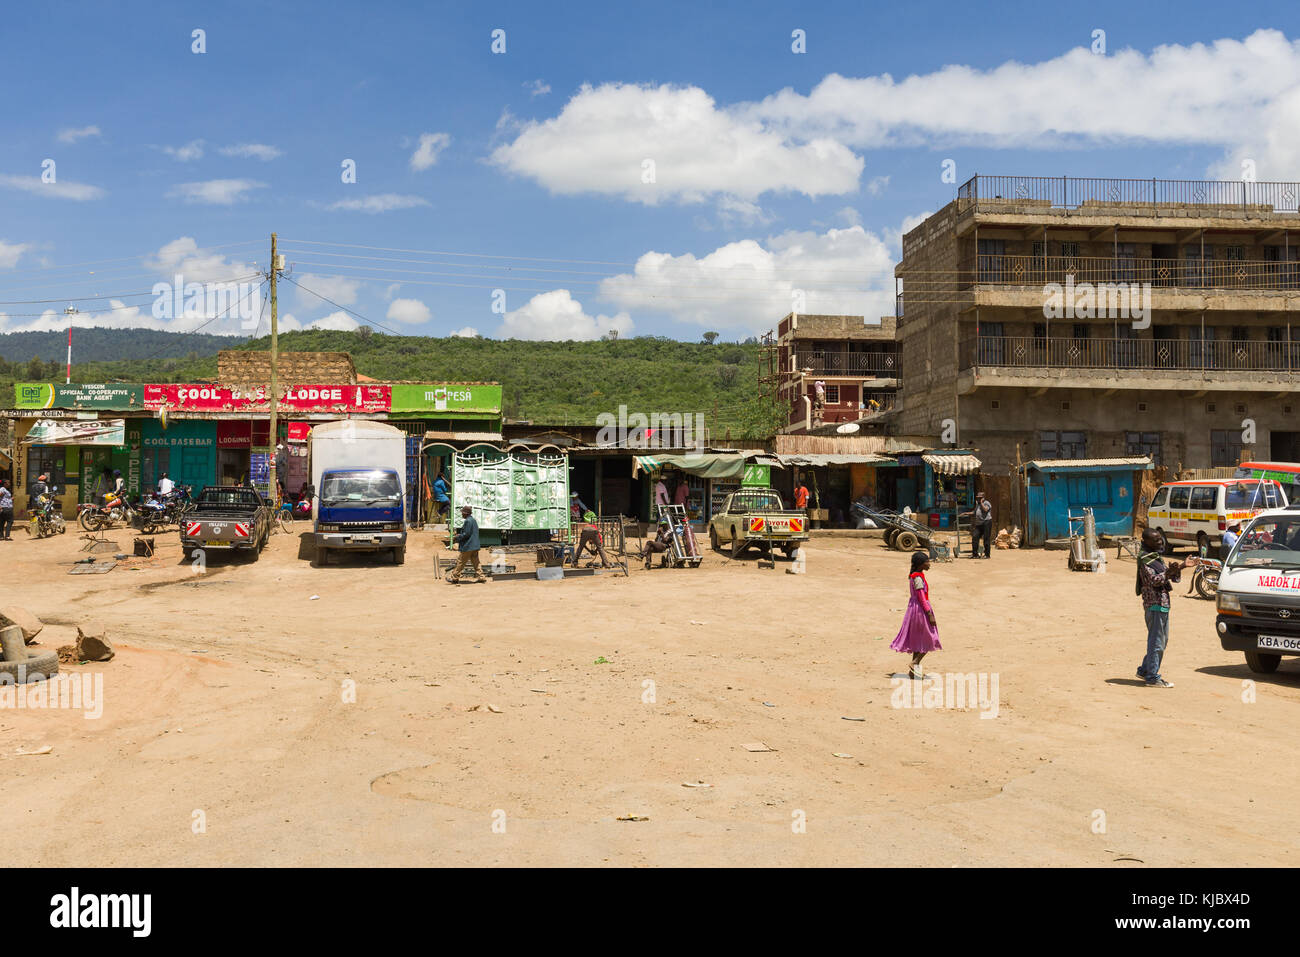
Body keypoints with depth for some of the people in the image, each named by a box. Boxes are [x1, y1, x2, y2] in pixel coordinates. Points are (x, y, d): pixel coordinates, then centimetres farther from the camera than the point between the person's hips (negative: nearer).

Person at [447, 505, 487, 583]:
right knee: (475, 562, 11)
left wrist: (458, 537, -7)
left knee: (460, 562, 0)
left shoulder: (468, 521, -16)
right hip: (475, 546, 9)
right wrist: (460, 534, 17)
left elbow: (466, 534, -20)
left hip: (468, 546, -9)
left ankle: (454, 577, 6)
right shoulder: (473, 520, 14)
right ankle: (480, 576, 9)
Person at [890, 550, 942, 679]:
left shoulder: (913, 576, 11)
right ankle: (915, 663, -3)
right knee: (930, 639, 0)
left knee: (918, 640, 13)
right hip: (921, 609, -10)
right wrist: (930, 614, -19)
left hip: (913, 607, 10)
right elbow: (922, 598, -20)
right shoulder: (918, 578, -18)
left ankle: (913, 671, 15)